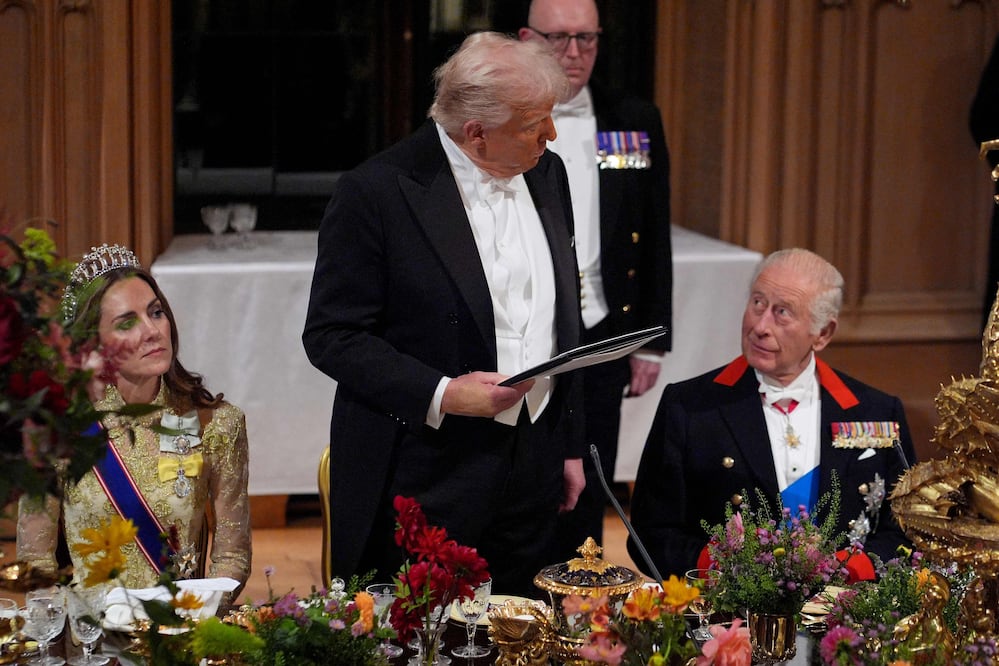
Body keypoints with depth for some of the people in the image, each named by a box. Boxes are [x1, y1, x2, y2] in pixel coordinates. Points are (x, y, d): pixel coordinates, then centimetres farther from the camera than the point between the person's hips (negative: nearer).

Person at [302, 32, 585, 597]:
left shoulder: (548, 175, 8)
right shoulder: (377, 191, -13)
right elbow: (331, 335, -11)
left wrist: (571, 445, 17)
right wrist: (440, 394, -21)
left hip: (531, 475, 6)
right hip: (424, 482, -5)